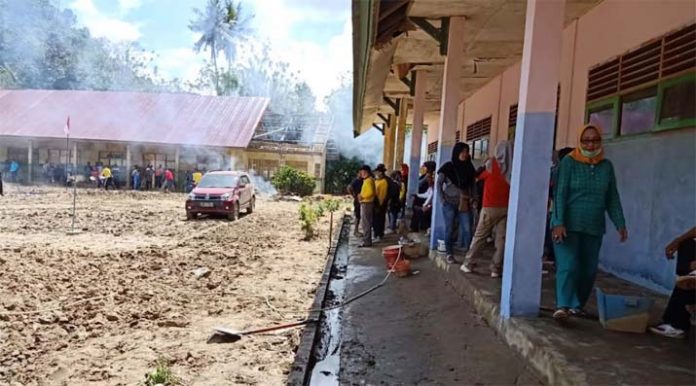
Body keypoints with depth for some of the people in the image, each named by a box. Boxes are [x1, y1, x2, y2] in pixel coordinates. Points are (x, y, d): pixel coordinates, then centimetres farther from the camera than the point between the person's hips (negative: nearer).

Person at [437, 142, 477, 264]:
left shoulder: (469, 168, 6)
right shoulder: (448, 167, -4)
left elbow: (472, 185, 13)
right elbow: (439, 184, -1)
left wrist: (470, 198, 2)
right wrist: (442, 199, -7)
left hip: (464, 203, 3)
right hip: (450, 203, -2)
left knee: (467, 229, -4)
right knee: (449, 229, 4)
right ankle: (450, 254, 14)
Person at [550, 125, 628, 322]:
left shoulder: (606, 166, 9)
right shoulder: (569, 162, -4)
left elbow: (612, 198, 13)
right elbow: (559, 194, -10)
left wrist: (620, 224, 6)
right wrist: (558, 223, -18)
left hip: (594, 228, 5)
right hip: (568, 225, -4)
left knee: (588, 270, 8)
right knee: (568, 266, -12)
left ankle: (577, 305, 22)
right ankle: (562, 306, -13)